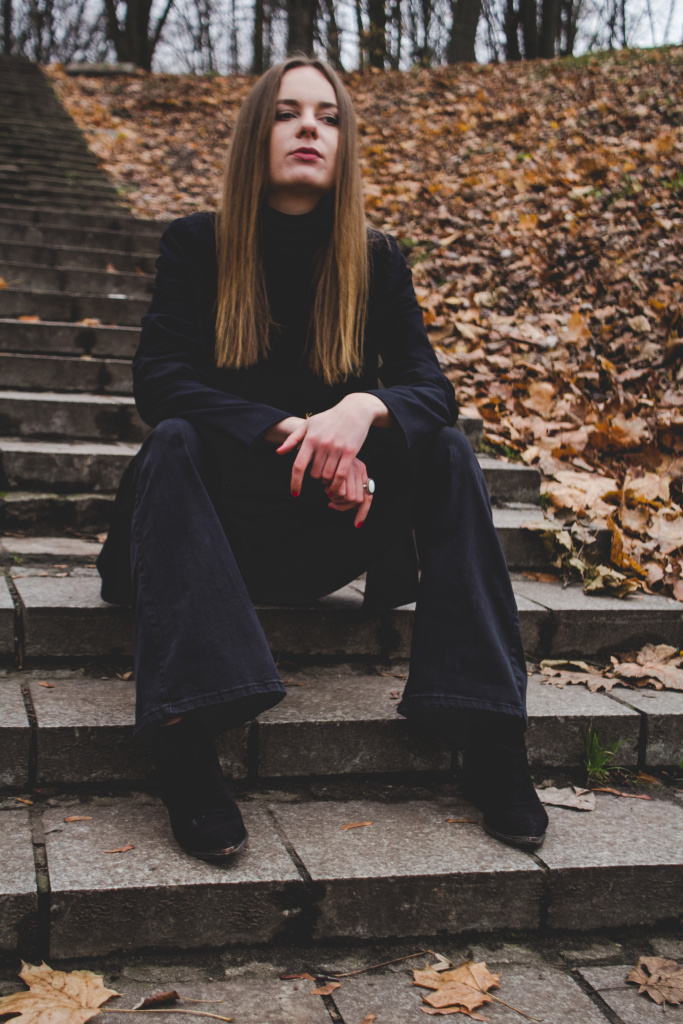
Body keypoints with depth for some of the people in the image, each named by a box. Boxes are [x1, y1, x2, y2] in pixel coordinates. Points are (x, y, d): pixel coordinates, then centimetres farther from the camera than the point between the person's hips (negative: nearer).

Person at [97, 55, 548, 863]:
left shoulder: (377, 261, 1)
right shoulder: (196, 245, -4)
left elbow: (431, 390, -8)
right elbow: (158, 379, -17)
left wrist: (364, 410, -33)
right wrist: (291, 430, -31)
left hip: (331, 532, 2)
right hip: (221, 524, -2)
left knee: (448, 453, -22)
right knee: (173, 442, -32)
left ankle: (491, 742, -27)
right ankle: (185, 749, -44)